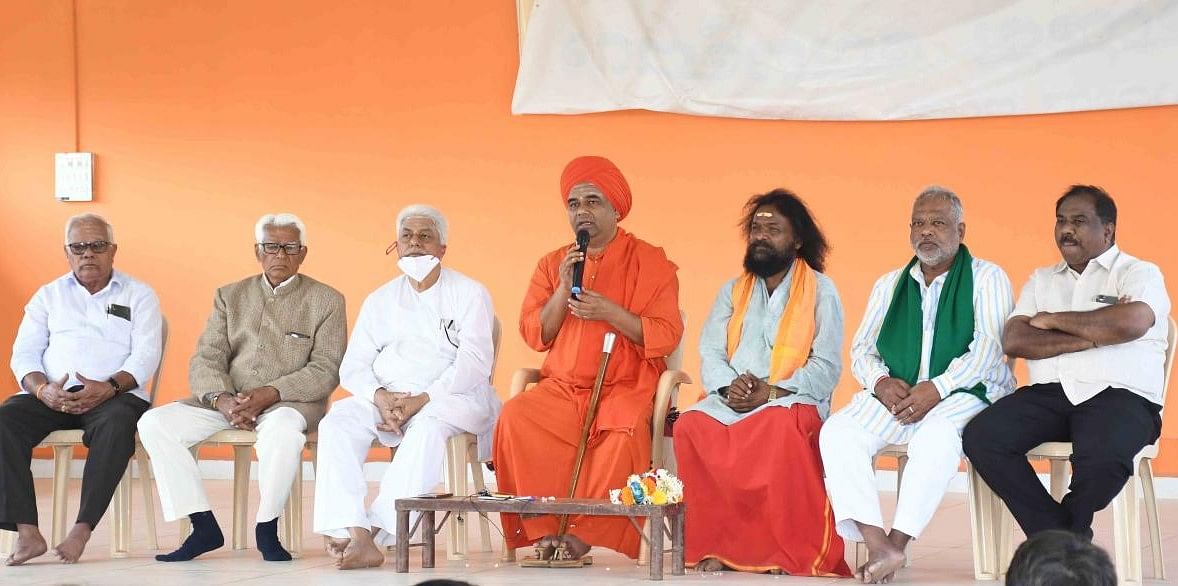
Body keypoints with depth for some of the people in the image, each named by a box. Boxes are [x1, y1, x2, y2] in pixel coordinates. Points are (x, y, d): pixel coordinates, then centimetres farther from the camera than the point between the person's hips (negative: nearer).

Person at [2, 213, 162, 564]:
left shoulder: (139, 295, 13)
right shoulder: (49, 296, 21)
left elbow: (146, 355, 1)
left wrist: (109, 387, -19)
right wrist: (42, 389, -12)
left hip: (115, 395, -2)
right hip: (53, 396, 3)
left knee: (116, 426, -38)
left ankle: (82, 531, -37)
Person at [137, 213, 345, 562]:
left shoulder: (326, 301, 6)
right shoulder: (230, 296, 16)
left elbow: (326, 370, -4)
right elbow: (205, 360, 6)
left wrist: (269, 394, -18)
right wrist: (221, 399, -16)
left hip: (289, 402, -4)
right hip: (227, 400, 4)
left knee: (282, 430, -40)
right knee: (154, 423, -18)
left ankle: (266, 529, -18)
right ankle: (204, 527, -12)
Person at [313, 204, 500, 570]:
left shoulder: (469, 294, 4)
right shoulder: (380, 301, 17)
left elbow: (474, 362, -8)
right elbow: (353, 368, 8)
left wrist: (422, 400, -20)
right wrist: (380, 397, -15)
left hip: (452, 398, -4)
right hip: (386, 398, 4)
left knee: (428, 425, -38)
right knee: (338, 423, -26)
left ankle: (377, 530, -39)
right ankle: (357, 535, -39)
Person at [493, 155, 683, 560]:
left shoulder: (650, 262, 4)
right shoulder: (552, 264, 15)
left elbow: (666, 337, -4)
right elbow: (534, 336, 8)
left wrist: (609, 312, -16)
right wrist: (563, 289, -7)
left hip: (627, 388, -3)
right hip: (562, 390, 3)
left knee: (626, 429, -37)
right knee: (515, 417, -27)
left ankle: (585, 534, -28)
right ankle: (545, 529, -24)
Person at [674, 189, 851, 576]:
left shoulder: (821, 291, 6)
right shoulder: (732, 291, 20)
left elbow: (826, 367, -3)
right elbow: (710, 353, 10)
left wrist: (770, 392, -16)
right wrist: (728, 386, -13)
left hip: (793, 401, -4)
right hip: (731, 401, 4)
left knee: (782, 426, -40)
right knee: (691, 426, -29)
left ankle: (792, 550, -29)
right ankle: (717, 545, -24)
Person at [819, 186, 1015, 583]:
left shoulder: (987, 279, 6)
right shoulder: (889, 285, 21)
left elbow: (989, 345, -9)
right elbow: (862, 349, 15)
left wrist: (937, 388, -20)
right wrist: (880, 382, -8)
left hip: (962, 393, -4)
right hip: (893, 395, 4)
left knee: (937, 435, -39)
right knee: (837, 431, -24)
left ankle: (897, 543, -32)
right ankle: (878, 546, -34)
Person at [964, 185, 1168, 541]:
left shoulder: (1139, 274, 10)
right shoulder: (1041, 280, 23)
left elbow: (1131, 324, -14)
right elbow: (1013, 341, 6)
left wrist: (1055, 320, -1)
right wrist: (1091, 336, -6)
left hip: (1118, 394, -4)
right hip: (1049, 392, 4)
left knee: (1103, 455, -37)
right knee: (981, 437, -23)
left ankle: (1067, 537, -5)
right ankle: (1058, 535, -16)